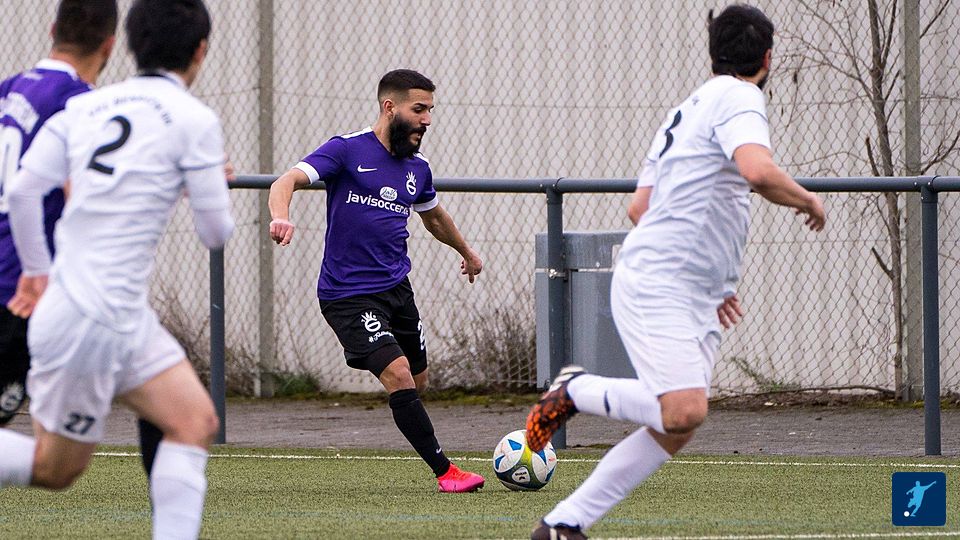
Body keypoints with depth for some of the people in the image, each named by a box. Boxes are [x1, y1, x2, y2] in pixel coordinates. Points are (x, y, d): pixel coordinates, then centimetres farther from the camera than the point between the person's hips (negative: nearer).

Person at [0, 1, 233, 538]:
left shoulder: (84, 106, 8)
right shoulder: (194, 120, -9)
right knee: (53, 469, 3)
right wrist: (212, 184, 16)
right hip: (91, 320, -8)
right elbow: (216, 232, -5)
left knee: (196, 421, 8)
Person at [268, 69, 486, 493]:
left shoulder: (417, 170, 11)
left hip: (397, 288, 7)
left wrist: (466, 252, 49)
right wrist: (281, 217, -42)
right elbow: (287, 181, -19)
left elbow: (433, 217, 32)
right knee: (398, 376, -18)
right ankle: (444, 471, -16)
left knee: (417, 383, 11)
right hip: (348, 294, -7)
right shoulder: (347, 150, -9)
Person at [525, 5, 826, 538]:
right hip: (654, 288, -10)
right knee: (684, 411, -25)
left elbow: (639, 208, 28)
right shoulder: (738, 99, -7)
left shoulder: (688, 110, 23)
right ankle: (576, 390, -2)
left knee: (674, 431, 3)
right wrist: (808, 199, -7)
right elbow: (759, 172, -27)